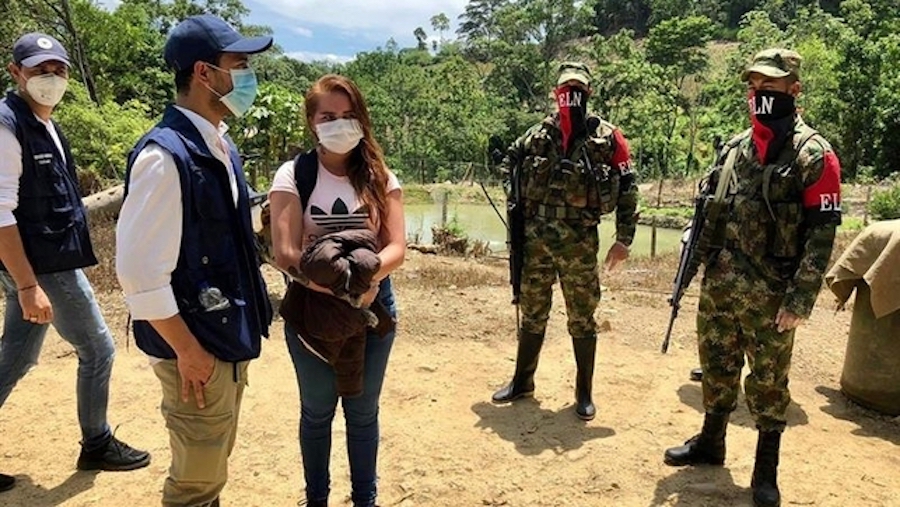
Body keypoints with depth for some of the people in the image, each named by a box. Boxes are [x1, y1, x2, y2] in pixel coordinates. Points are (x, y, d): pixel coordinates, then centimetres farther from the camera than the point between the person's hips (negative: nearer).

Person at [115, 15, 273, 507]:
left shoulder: (221, 146, 7)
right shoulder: (165, 155, -22)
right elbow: (139, 270, -23)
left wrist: (244, 326, 13)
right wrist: (186, 349, -17)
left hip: (230, 337, 8)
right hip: (196, 347, -8)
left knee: (212, 466, 23)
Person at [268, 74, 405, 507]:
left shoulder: (380, 177, 0)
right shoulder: (292, 175, -8)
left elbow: (396, 246, -8)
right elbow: (285, 253, -16)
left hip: (372, 308, 2)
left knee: (363, 412, 15)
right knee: (317, 411, 15)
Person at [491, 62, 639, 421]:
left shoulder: (607, 137, -2)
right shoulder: (538, 134, 6)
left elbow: (627, 190, -1)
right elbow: (512, 167, 21)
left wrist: (624, 239, -6)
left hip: (579, 243, -2)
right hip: (535, 239, 3)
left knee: (581, 319, 8)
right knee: (532, 314, 14)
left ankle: (584, 392, 22)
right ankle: (522, 381, 30)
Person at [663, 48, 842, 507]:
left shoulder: (813, 154, -8)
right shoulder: (734, 147, 10)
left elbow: (822, 232, -12)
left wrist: (801, 298, -17)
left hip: (770, 293, -5)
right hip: (717, 285, 5)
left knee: (768, 381, 7)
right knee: (716, 369, 17)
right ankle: (710, 443, 35)